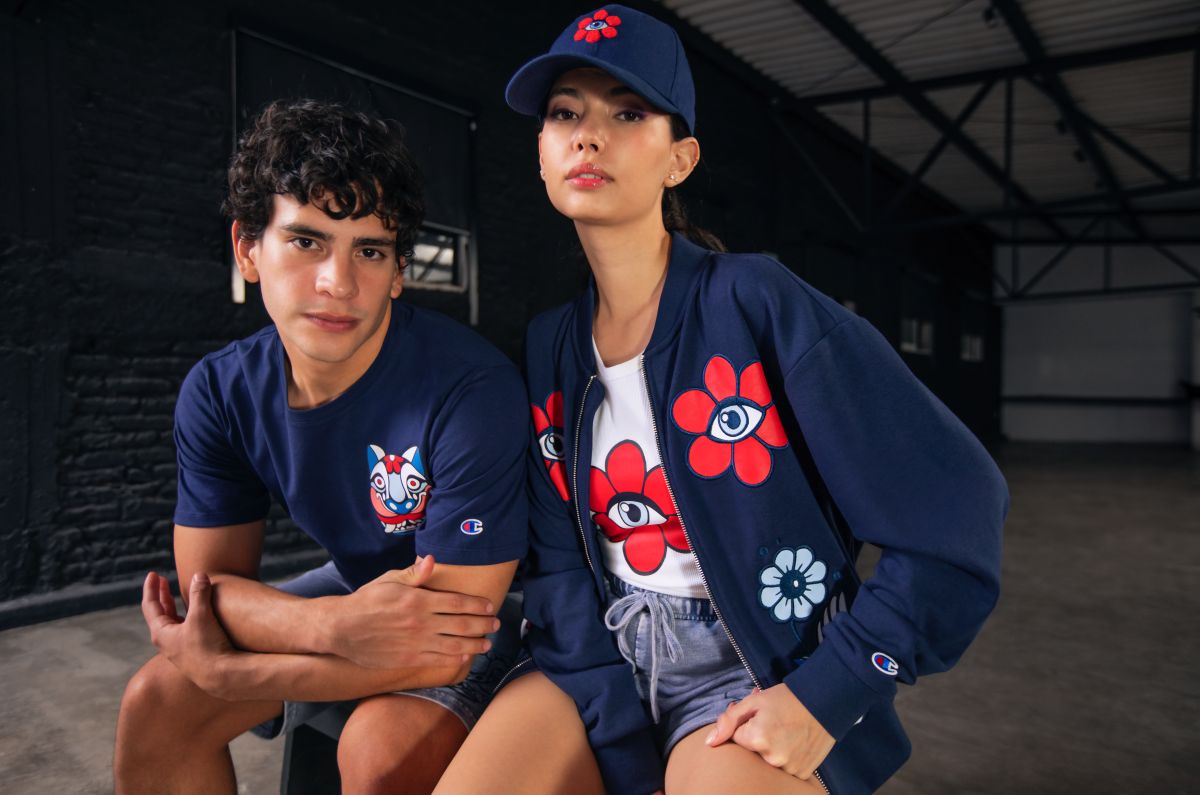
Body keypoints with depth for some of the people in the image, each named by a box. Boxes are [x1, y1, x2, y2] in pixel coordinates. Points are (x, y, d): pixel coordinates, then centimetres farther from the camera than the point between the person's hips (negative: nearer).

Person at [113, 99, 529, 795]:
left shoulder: (472, 390, -32)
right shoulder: (220, 393, -12)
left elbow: (444, 654, -30)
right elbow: (210, 581, -9)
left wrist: (227, 672, -23)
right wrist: (335, 625, -31)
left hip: (479, 608, -4)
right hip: (353, 587, 5)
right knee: (153, 704, -7)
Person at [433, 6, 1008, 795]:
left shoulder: (757, 305, -13)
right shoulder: (548, 347, 2)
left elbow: (957, 510, -13)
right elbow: (559, 561, -1)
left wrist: (827, 694, -14)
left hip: (763, 670, -3)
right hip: (605, 660, 4)